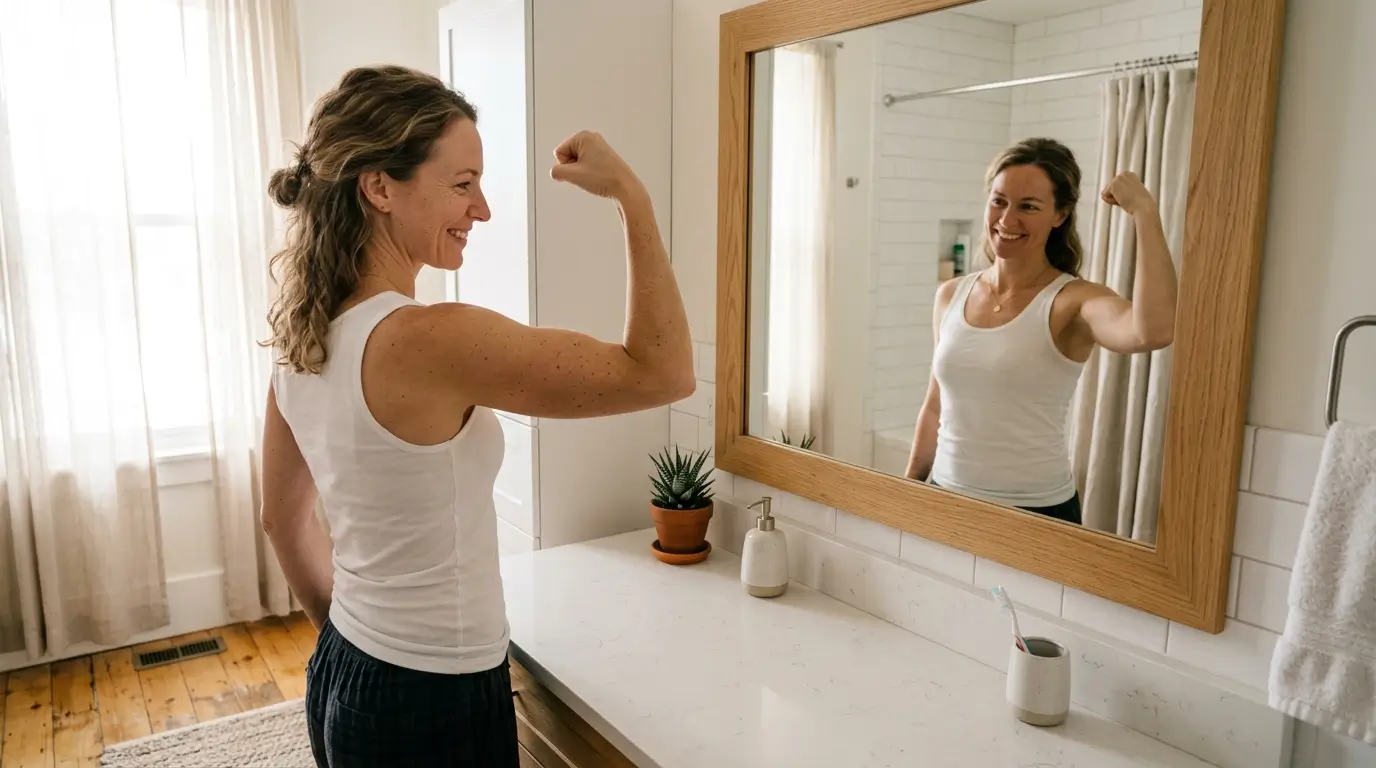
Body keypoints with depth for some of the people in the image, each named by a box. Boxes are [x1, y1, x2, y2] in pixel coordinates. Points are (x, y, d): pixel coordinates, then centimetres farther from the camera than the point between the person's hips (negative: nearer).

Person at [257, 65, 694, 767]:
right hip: (432, 708, -7)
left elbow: (285, 518, 9)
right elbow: (662, 374, -26)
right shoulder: (430, 341, -28)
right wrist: (631, 196, -19)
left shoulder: (304, 338, -3)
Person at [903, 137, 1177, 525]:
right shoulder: (950, 295, 2)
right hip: (945, 501, 4)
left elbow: (1153, 331, -34)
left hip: (1036, 513, -4)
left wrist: (1144, 212, -26)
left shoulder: (1075, 301, -11)